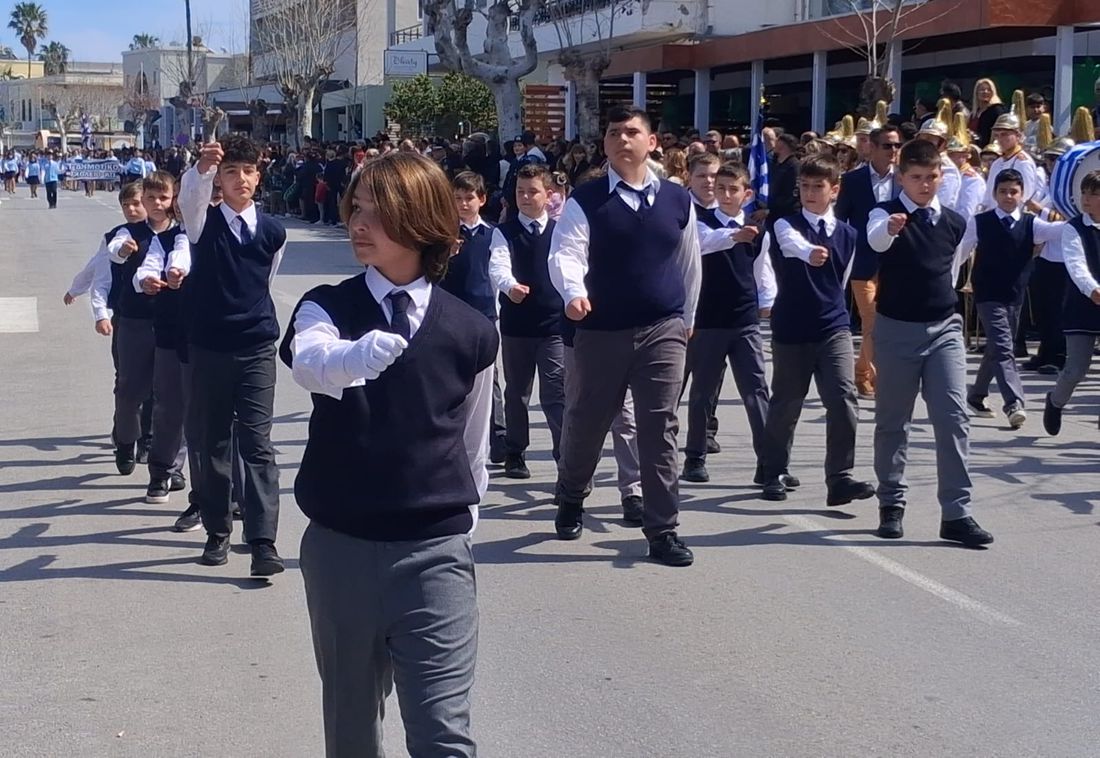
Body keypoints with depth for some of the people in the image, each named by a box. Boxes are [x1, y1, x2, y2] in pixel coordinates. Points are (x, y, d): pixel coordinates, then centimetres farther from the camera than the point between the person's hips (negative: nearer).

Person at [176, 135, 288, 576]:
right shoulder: (204, 221, -1)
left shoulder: (272, 232, 4)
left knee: (258, 444, -7)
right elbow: (190, 196, -25)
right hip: (208, 348, 0)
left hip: (257, 349, 0)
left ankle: (262, 542, -10)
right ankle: (217, 532, 21)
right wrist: (201, 167, -45)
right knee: (211, 444, 8)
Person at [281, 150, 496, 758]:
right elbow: (311, 364, -28)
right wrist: (360, 353, -50)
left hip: (434, 552, -1)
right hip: (338, 546, 1)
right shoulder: (327, 307, -3)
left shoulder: (471, 331, -1)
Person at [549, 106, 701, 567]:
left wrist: (687, 318, 18)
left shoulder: (677, 200, 6)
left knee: (659, 429, -2)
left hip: (663, 331, 1)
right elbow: (565, 252, -15)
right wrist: (574, 292, -35)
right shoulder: (585, 201, -4)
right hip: (600, 331, -1)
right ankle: (570, 501, 39)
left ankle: (663, 530, 5)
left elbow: (689, 264, 15)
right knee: (586, 422, 13)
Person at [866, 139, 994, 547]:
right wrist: (890, 228, -54)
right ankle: (892, 504, 22)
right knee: (892, 421, 8)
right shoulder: (886, 214, -7)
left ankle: (956, 513, -4)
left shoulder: (955, 222, 6)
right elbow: (876, 240, -32)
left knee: (954, 418, -6)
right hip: (896, 329, -3)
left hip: (944, 329, 3)